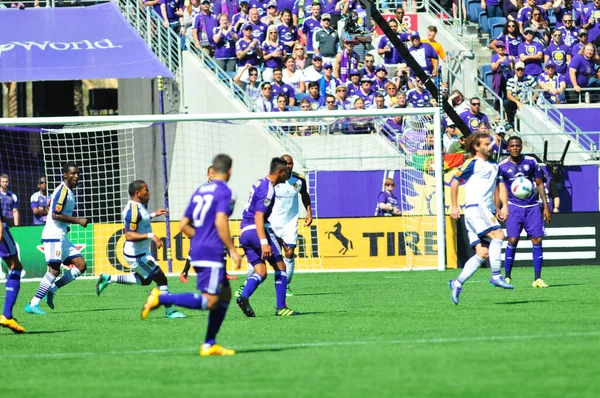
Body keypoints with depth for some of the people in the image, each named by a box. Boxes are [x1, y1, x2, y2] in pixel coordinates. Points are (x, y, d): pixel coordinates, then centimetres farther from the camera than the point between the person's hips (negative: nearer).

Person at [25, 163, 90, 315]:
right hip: (53, 235, -10)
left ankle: (51, 290, 6)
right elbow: (55, 215, -21)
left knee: (81, 266, 3)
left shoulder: (69, 192, 16)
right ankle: (33, 304, -15)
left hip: (61, 237, 10)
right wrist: (77, 220, -18)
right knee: (54, 270, -15)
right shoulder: (62, 191, -14)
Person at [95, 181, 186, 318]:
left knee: (145, 280, 25)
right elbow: (129, 236, -31)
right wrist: (150, 236, -37)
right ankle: (169, 311, 8)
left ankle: (108, 279, 26)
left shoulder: (139, 206, 5)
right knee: (161, 278, -4)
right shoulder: (133, 210, -25)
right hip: (137, 254, -10)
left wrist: (153, 215, 22)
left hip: (141, 251, 10)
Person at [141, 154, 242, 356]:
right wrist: (232, 250, -15)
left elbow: (184, 225, 18)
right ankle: (161, 298, -18)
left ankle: (210, 345, 12)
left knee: (224, 295, 15)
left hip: (197, 250, 9)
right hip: (212, 253, -9)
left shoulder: (200, 191, 17)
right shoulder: (224, 192, -7)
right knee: (209, 301, -11)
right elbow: (220, 222, -20)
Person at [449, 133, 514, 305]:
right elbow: (454, 182, 1)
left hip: (487, 210, 8)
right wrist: (454, 206, -3)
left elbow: (500, 185, 21)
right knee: (497, 234, -24)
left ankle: (458, 283, 3)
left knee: (482, 253, 1)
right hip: (475, 208, -8)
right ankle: (496, 276, -26)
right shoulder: (472, 163, -1)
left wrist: (504, 206, 5)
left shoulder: (493, 166, 22)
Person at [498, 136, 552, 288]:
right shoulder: (502, 166, -1)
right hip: (514, 207, -2)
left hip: (532, 206, 2)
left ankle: (537, 278, 1)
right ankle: (507, 278, -1)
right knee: (512, 240, -12)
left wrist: (546, 206, 6)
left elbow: (540, 184, 10)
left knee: (537, 240, -4)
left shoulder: (531, 162, 4)